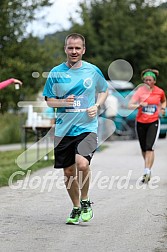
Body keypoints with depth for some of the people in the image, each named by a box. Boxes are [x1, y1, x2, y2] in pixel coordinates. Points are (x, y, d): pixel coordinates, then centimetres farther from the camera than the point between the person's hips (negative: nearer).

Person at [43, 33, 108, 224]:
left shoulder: (93, 71, 2)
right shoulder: (56, 73, 2)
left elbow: (104, 91, 18)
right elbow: (49, 100, 8)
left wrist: (96, 106, -1)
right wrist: (64, 102, -13)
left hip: (87, 127, -2)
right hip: (64, 129, 2)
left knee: (82, 163, -24)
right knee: (68, 172, 7)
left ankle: (85, 201, 0)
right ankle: (76, 208, 29)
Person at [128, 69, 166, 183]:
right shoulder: (140, 91, -6)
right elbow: (130, 105, -12)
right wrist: (139, 105, -31)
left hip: (154, 123, -1)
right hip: (141, 122, 1)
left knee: (150, 148, -15)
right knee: (144, 148, 10)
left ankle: (147, 172, -17)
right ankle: (148, 169, 30)